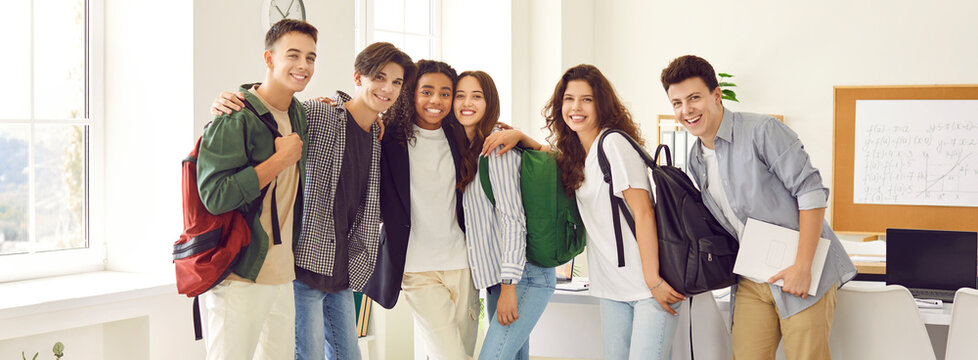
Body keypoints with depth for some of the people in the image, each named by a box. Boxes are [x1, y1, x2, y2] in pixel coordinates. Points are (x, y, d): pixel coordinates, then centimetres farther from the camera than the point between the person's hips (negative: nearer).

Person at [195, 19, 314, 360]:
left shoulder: (299, 115, 12)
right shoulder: (235, 119, -13)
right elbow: (215, 196, -22)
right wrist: (280, 159, -16)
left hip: (282, 275, 8)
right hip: (239, 276, -8)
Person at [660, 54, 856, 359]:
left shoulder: (762, 131, -12)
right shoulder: (696, 161, 11)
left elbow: (811, 192, -15)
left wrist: (802, 266, -19)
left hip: (804, 276, -6)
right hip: (751, 283, 6)